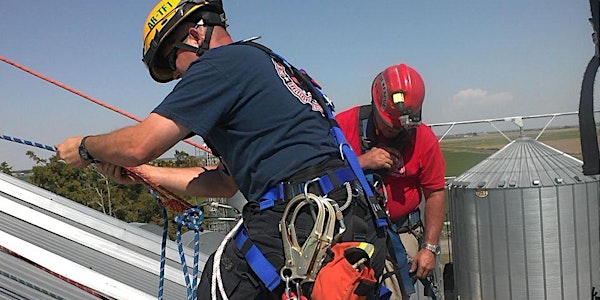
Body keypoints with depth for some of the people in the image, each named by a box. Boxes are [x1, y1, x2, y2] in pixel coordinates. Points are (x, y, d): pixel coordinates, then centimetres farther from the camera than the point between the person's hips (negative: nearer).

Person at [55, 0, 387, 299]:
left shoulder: (223, 60, -4)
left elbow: (139, 145, -8)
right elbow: (225, 181, 27)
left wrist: (85, 148, 13)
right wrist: (143, 173, 26)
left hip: (296, 223, -10)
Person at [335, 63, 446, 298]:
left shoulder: (424, 138, -4)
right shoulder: (344, 125, -8)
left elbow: (435, 194, 2)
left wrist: (429, 248, -1)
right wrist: (362, 162, -22)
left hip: (400, 232, 1)